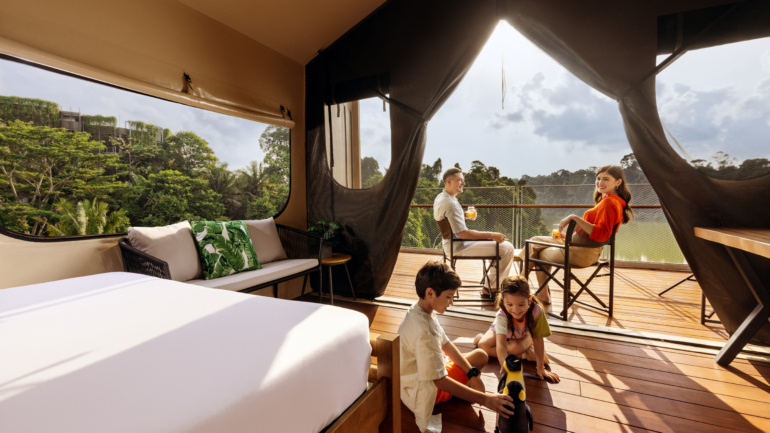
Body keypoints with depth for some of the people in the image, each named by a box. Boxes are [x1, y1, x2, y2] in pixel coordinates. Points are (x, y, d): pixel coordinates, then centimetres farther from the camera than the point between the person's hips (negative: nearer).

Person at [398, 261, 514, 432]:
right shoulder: (423, 331, -36)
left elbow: (446, 345, 2)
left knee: (480, 355, 10)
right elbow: (440, 381, -34)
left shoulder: (421, 311, -7)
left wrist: (472, 373, -3)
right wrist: (485, 399, -33)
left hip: (431, 371, 8)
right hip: (423, 392, -8)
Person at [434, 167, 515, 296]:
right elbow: (462, 233, -26)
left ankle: (490, 286, 23)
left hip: (451, 244, 11)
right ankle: (490, 288, 2)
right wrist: (491, 235, -18)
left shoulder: (440, 198, 8)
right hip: (458, 247, -11)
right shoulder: (450, 203, -24)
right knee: (507, 248, -11)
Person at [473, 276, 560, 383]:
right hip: (500, 330, 1)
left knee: (515, 347, -34)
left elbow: (538, 340, -31)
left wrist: (540, 368, -29)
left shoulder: (536, 311, -39)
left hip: (523, 335, -1)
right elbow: (501, 344, -48)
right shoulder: (502, 315, -42)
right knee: (483, 345, -23)